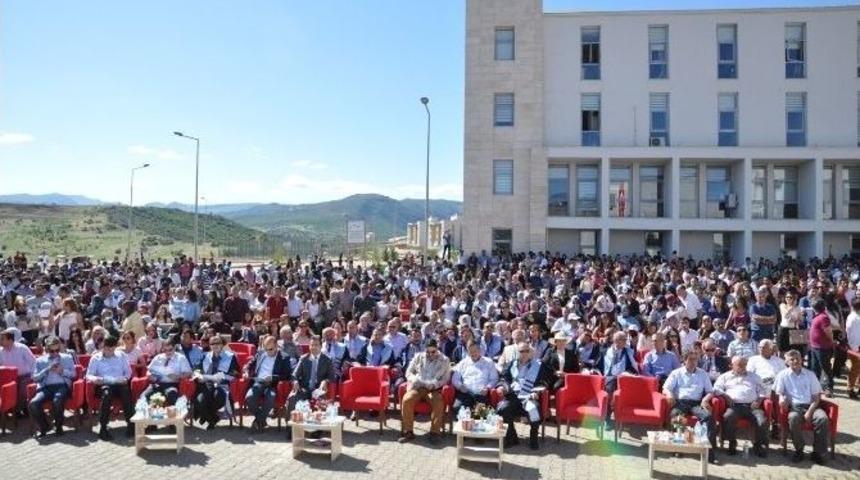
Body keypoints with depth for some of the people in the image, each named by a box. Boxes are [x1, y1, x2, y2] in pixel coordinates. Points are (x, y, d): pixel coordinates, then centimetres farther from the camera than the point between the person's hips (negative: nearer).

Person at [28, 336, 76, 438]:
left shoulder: (67, 358, 18)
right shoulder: (40, 360, 18)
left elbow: (73, 374, 14)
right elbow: (35, 378, 9)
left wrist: (62, 371, -4)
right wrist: (47, 370, -4)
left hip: (62, 386, -2)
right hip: (45, 387, 2)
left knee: (57, 401, -36)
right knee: (33, 403, -28)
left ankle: (58, 425, -9)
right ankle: (43, 427, -3)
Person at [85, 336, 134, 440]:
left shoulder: (121, 355, 19)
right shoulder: (95, 358, 13)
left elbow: (128, 371, 20)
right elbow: (89, 375, 6)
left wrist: (125, 378, -3)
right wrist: (94, 378, -17)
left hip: (120, 384, 1)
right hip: (104, 385, -1)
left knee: (127, 393, -35)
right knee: (107, 393, -38)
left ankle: (130, 424, -28)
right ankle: (103, 428, -34)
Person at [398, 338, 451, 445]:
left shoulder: (444, 360, 7)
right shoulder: (418, 357, 12)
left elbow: (446, 378, 2)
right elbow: (408, 372, 13)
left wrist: (434, 384, -15)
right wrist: (415, 380, -9)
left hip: (434, 389, -1)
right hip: (418, 387, 1)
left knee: (438, 403, -35)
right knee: (406, 400, -30)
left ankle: (434, 432, -23)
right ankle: (408, 432, -20)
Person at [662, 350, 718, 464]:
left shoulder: (702, 374, 23)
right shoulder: (676, 373, 16)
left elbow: (710, 391, 19)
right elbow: (666, 388, 7)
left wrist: (705, 399, -5)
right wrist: (669, 394, -18)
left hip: (696, 403, 2)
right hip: (680, 402, -1)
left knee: (708, 416, -31)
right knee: (674, 415, -37)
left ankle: (710, 450, -32)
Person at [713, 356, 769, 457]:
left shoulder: (754, 376, 29)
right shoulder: (725, 376, 23)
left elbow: (763, 391, 21)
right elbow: (716, 388, 10)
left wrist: (759, 399, 0)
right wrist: (725, 396, -8)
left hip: (752, 406, 2)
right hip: (734, 406, -2)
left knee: (762, 421, -29)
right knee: (727, 417, -34)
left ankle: (759, 444, -7)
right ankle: (732, 443, -14)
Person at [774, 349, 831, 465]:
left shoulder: (810, 375, 12)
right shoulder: (783, 375, 9)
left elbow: (817, 396, 8)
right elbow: (779, 393, 8)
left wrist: (809, 412, -8)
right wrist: (781, 398, -18)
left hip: (810, 405, 2)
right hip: (794, 406, -2)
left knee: (823, 418, -30)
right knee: (793, 418, -35)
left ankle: (817, 452, -17)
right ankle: (799, 449, -16)